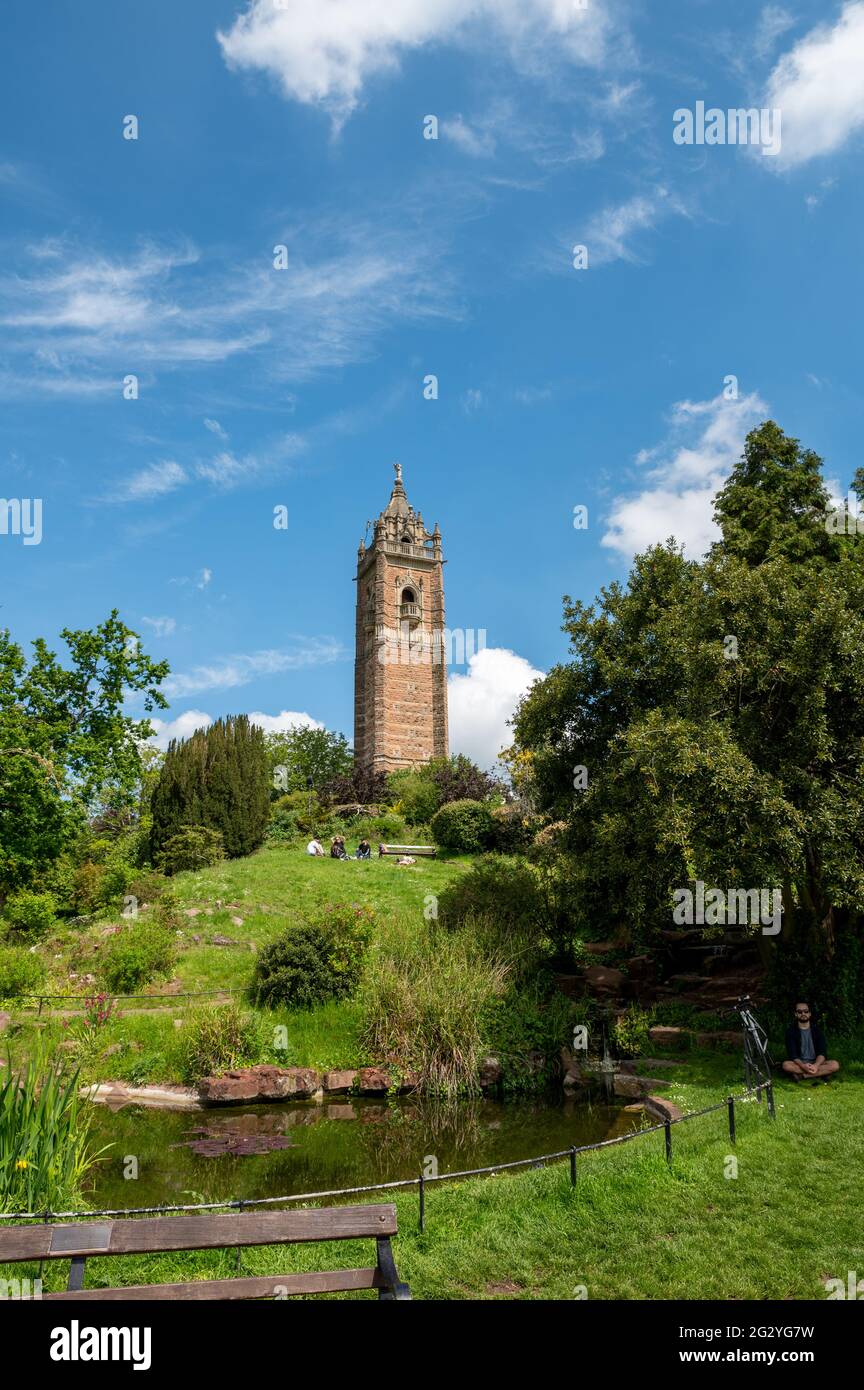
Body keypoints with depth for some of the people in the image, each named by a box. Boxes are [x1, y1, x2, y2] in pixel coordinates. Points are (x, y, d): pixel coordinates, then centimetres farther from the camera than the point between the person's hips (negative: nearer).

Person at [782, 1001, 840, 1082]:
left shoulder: (817, 1029, 4)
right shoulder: (791, 1030, -2)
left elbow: (822, 1052, -6)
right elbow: (792, 1054, -11)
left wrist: (816, 1065, -27)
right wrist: (803, 1066, -30)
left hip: (816, 1063, 2)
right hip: (799, 1064, -2)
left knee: (835, 1065, -26)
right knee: (786, 1065, -34)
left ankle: (801, 1075, -25)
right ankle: (819, 1074, -26)